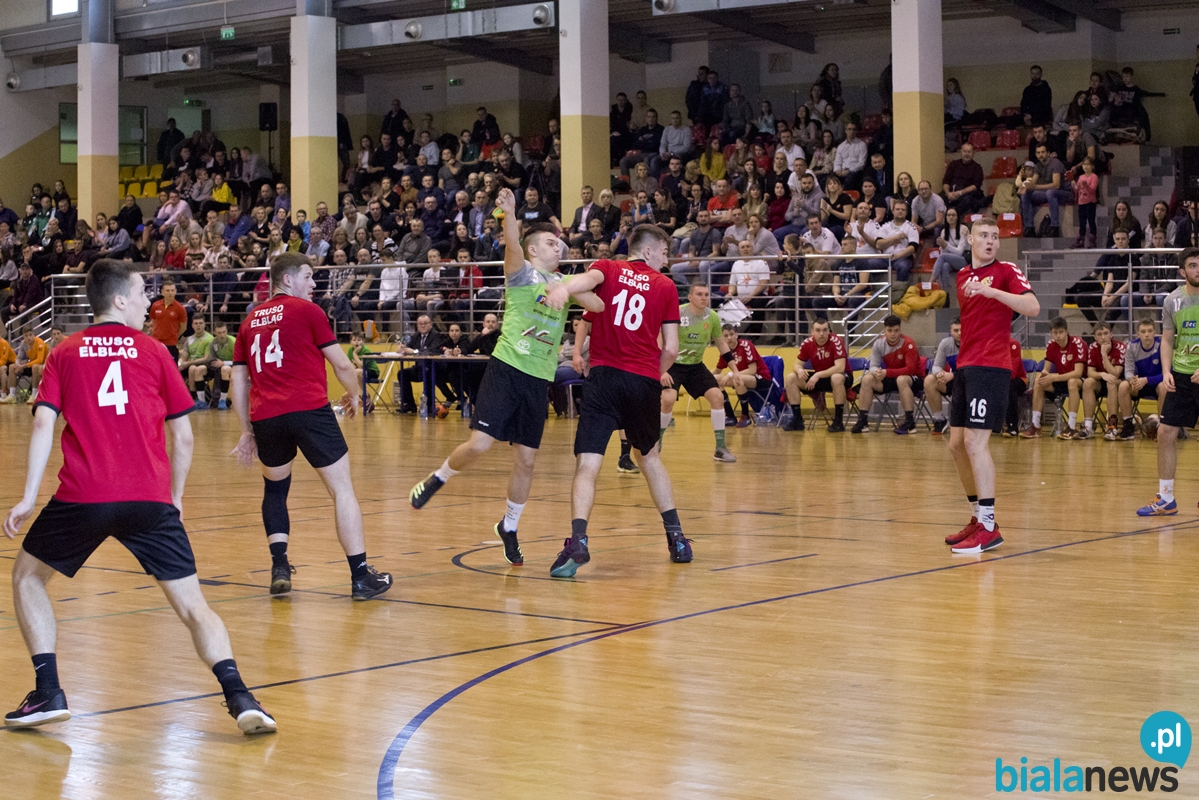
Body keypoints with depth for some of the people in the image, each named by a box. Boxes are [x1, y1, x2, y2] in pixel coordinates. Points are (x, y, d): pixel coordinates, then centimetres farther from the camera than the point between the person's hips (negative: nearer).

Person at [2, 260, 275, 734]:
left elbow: (44, 423, 1)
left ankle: (48, 693, 15)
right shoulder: (153, 352, 12)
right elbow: (182, 436, 11)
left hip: (82, 497, 0)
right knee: (191, 605, 4)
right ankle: (239, 698, -16)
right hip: (150, 499, 0)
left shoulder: (65, 354, 14)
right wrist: (175, 498, 22)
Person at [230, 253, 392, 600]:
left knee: (274, 489, 25)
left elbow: (239, 381, 18)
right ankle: (361, 576, 0)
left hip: (265, 416, 5)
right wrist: (353, 394, 23)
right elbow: (341, 364, 4)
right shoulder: (306, 310, 5)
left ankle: (279, 568, 12)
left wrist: (247, 431, 23)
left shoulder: (249, 321, 19)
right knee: (342, 489, 3)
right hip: (309, 409, -5)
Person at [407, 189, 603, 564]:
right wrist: (509, 213, -39)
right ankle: (437, 478, 16)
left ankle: (509, 527, 26)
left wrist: (565, 286, -11)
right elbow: (513, 246, -21)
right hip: (507, 368, -5)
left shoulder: (564, 283, 15)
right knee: (479, 444, -14)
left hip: (539, 380, 5)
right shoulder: (523, 274, 1)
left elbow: (598, 305, 1)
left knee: (526, 460, 6)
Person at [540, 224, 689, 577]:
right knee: (650, 457, 25)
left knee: (587, 466, -9)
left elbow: (590, 277, -17)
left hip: (605, 376, -2)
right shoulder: (665, 287, 12)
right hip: (646, 382, 2)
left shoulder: (607, 269, 10)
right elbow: (671, 349, 8)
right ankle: (677, 539, 28)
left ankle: (578, 542, -30)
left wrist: (563, 287, -39)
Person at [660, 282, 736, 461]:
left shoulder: (712, 317, -6)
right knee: (668, 399, -25)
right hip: (673, 365, -5)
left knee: (717, 396, -9)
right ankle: (657, 443, -1)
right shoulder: (677, 314, -21)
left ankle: (720, 448, 0)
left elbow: (721, 342, 10)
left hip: (696, 366, 5)